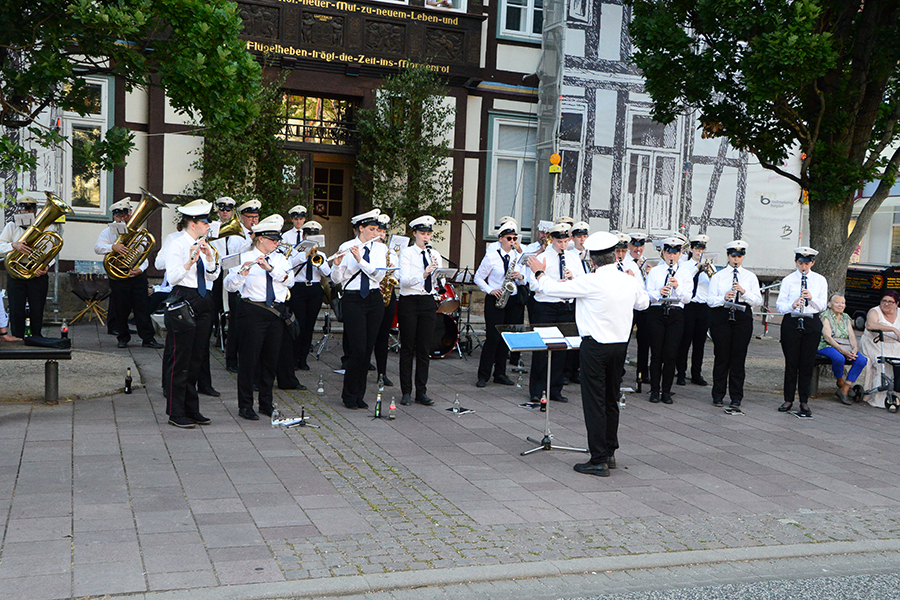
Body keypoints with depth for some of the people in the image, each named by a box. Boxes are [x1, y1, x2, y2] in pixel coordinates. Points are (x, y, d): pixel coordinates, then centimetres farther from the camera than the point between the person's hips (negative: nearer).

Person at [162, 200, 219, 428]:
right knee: (179, 358, -4)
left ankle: (191, 409, 18)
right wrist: (191, 261, -25)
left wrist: (210, 259, -8)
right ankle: (176, 413, 3)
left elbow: (213, 276, 8)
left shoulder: (203, 245, 15)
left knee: (196, 357, 11)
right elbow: (172, 278, -15)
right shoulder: (176, 245, -6)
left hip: (203, 301, 7)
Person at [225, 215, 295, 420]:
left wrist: (270, 268, -22)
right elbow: (230, 286, -11)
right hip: (253, 312, -5)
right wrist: (241, 274, -31)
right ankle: (245, 405, 9)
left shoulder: (280, 258, 11)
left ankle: (266, 403, 22)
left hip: (277, 313, 5)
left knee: (271, 358, 10)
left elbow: (289, 278, -7)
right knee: (249, 358, -2)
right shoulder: (245, 257, -2)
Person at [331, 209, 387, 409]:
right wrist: (338, 264, -20)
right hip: (353, 300, -3)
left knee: (368, 349, 5)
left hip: (374, 300, 3)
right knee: (358, 349, -9)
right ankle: (349, 395, 8)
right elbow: (336, 279, -1)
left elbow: (379, 274, -9)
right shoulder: (346, 247, -1)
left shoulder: (380, 248, 6)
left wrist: (360, 260, -19)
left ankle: (359, 395, 16)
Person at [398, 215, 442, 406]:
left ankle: (421, 392, 11)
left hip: (428, 303, 4)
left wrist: (437, 269, -18)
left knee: (424, 348, 5)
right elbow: (404, 280, -16)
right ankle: (406, 392, 8)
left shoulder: (435, 255, 10)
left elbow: (440, 282, 1)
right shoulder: (406, 253, -2)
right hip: (409, 302, -3)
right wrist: (423, 274, -31)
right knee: (408, 348, 1)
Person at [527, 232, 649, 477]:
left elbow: (553, 288, -10)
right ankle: (609, 452, 27)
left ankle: (599, 460, 1)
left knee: (594, 402, -1)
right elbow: (643, 303, 21)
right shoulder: (630, 281, 0)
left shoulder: (591, 282, -18)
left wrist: (539, 273, 9)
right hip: (621, 344, 7)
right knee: (611, 400, 17)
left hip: (595, 346, -6)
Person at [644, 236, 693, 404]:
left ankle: (666, 391, 8)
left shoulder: (685, 273, 10)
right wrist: (659, 293, -23)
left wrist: (677, 287, -18)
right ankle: (655, 390, 9)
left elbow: (687, 298, 1)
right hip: (656, 313, 0)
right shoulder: (654, 271, 9)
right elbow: (648, 293, -2)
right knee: (656, 353, 0)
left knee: (671, 354, -3)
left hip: (676, 315, 1)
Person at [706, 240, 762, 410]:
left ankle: (736, 397, 9)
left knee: (739, 357, 0)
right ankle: (718, 395, 11)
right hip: (721, 317, -1)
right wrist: (723, 298, -18)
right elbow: (710, 300, 1)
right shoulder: (718, 276, 9)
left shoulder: (750, 277, 11)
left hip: (743, 318, 1)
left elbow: (758, 301, 2)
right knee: (721, 356, 0)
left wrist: (743, 292, -15)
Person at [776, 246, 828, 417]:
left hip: (812, 323, 1)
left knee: (807, 363, 2)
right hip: (791, 323, -1)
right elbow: (780, 304, -1)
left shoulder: (820, 280, 7)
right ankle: (788, 399, 13)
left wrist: (811, 298, -16)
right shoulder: (788, 280, 3)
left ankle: (804, 402, 10)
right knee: (791, 362, 2)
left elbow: (822, 306, 3)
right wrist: (792, 305, -22)